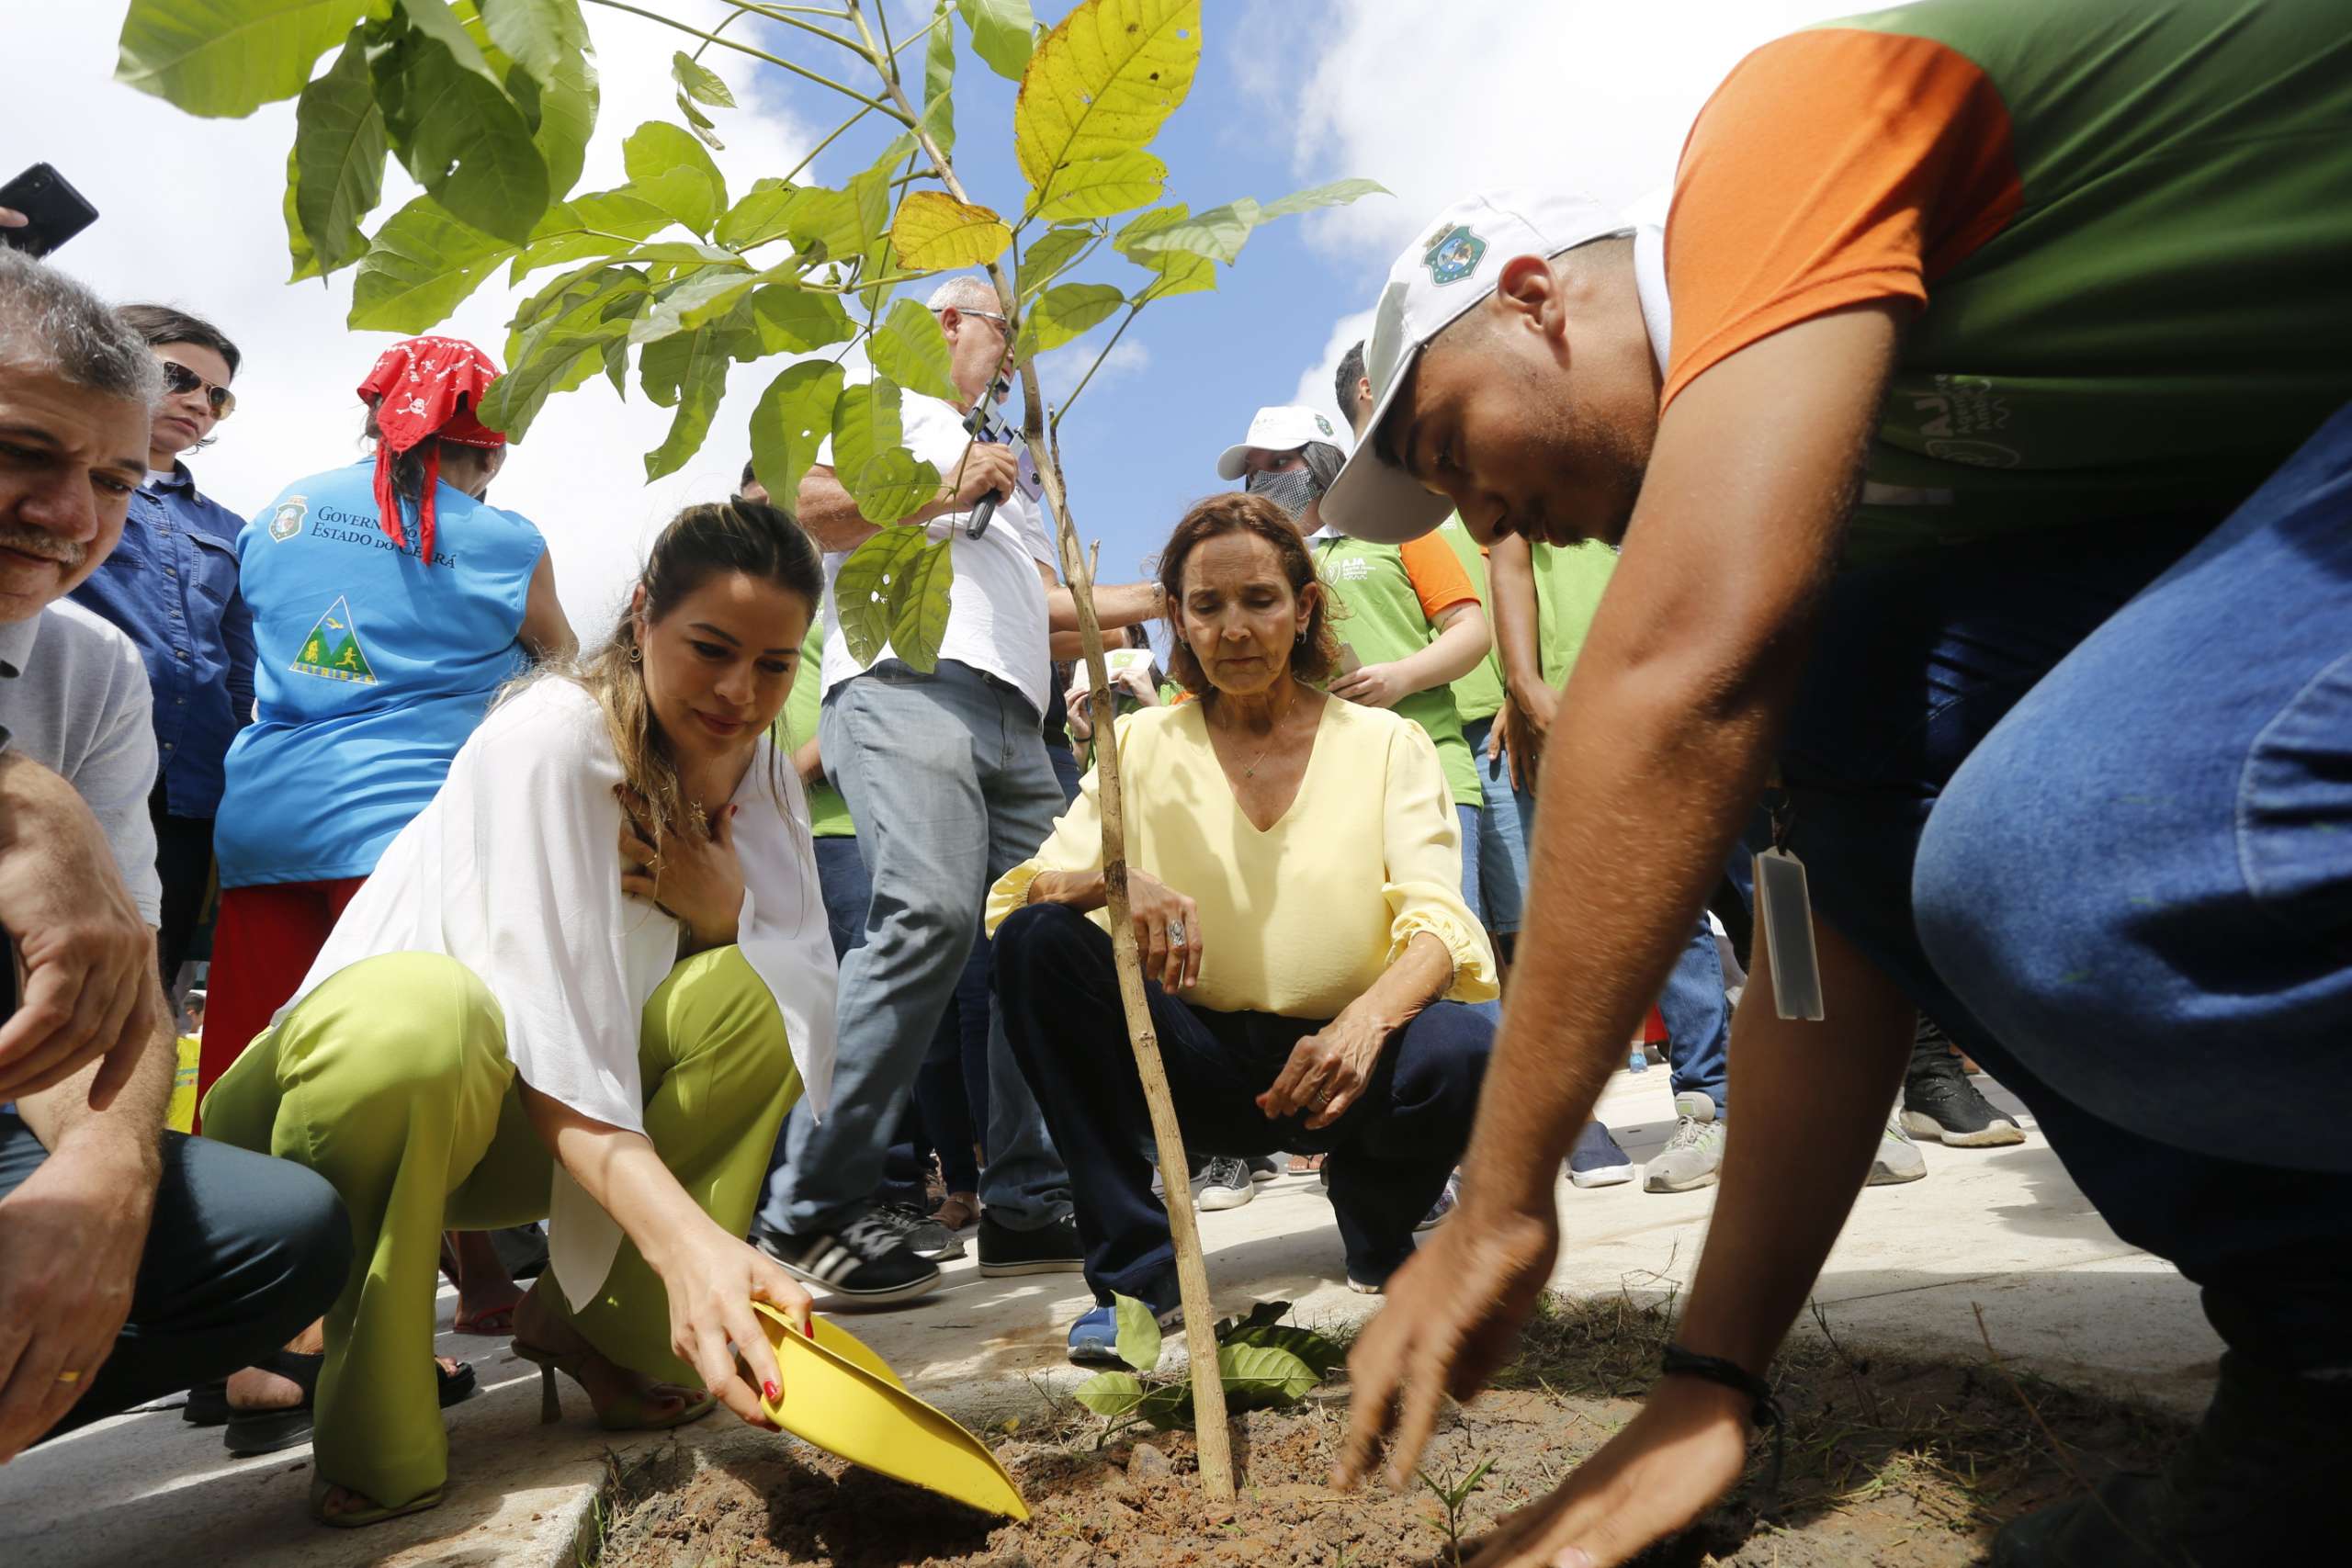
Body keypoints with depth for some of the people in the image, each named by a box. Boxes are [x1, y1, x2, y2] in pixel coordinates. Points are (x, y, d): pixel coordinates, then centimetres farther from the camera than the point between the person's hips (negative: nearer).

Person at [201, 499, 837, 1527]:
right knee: (425, 1013, -38)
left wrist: (732, 909, -28)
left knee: (746, 993, -20)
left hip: (507, 1129, 5)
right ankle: (368, 1424, -15)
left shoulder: (760, 772, -3)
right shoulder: (550, 738, -23)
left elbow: (810, 1010, -9)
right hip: (362, 1069, -5)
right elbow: (555, 1037, -35)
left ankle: (597, 1325, -5)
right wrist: (686, 1237, -49)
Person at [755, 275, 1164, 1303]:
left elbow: (1043, 606, 36)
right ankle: (809, 1210, -23)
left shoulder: (1006, 472, 39)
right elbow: (801, 502, -4)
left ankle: (1027, 1202, 4)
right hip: (908, 685, -9)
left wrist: (1161, 595, 32)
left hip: (1014, 721, 9)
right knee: (930, 913, -27)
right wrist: (942, 493, -2)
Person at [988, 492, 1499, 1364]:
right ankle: (1136, 1272, -13)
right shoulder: (1144, 745, 4)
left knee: (1460, 1049, -33)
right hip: (1201, 1061, 2)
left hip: (1341, 1061, -1)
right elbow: (1021, 891, -7)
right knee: (1040, 940, -22)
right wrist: (1111, 880, -31)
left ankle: (1378, 1232, 3)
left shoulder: (1386, 744, 0)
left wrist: (1368, 1017, -35)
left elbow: (1438, 923, -13)